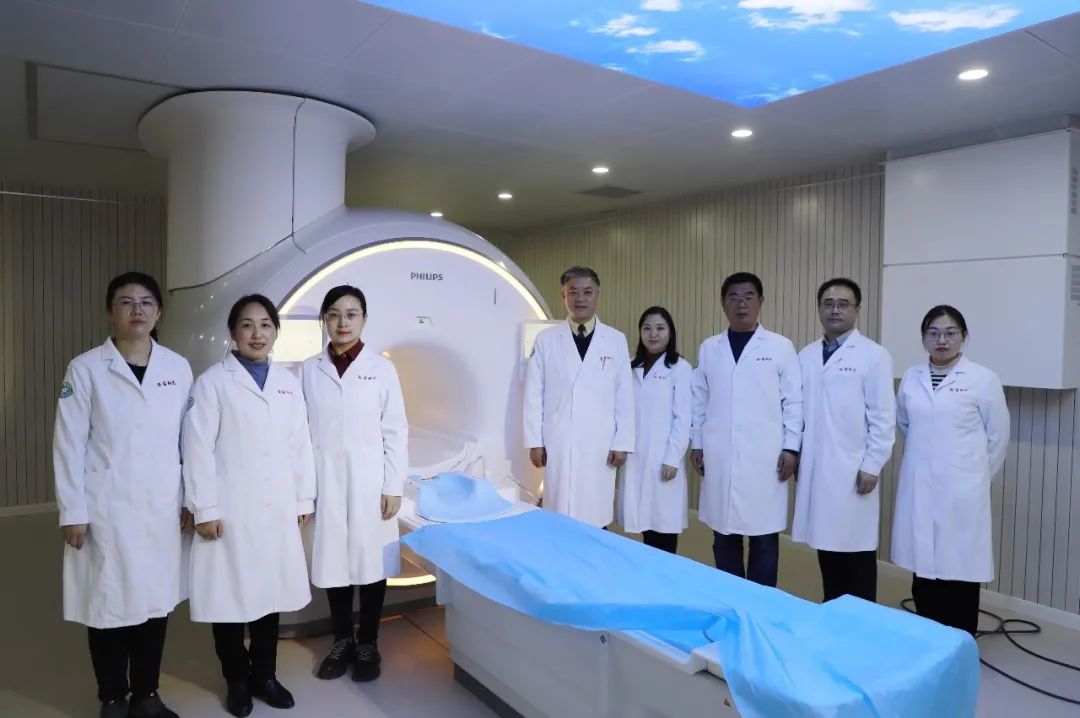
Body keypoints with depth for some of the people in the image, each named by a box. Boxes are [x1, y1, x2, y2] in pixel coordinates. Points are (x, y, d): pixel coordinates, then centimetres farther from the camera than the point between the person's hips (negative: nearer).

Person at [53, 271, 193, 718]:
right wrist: (73, 512, -6)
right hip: (107, 509, -2)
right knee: (109, 603, 6)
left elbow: (190, 439, 5)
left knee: (156, 601, 10)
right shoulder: (85, 369, -2)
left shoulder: (179, 368, 4)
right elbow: (69, 444, -3)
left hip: (162, 508, 2)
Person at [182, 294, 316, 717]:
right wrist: (205, 510, -11)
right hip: (231, 511, -3)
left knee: (271, 592, 12)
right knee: (230, 595, 7)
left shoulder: (288, 383, 8)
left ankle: (264, 675, 29)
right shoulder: (213, 381, -4)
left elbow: (300, 445, 9)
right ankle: (237, 680, 26)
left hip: (277, 509, 4)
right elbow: (198, 449, -8)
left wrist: (304, 499, 7)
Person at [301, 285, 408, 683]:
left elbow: (396, 432, -2)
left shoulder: (382, 368, -1)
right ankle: (341, 641, 27)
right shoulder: (309, 370, 4)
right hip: (325, 483, 2)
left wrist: (393, 488, -5)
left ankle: (367, 643, 23)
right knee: (333, 561, 9)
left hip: (369, 483, -1)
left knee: (371, 560, 5)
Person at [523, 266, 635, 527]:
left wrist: (622, 443, 1)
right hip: (558, 444, 0)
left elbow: (624, 397, 4)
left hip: (600, 445, 0)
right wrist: (535, 441, -1)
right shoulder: (546, 339, 2)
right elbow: (534, 395, 2)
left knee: (596, 519, 4)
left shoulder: (617, 340, 4)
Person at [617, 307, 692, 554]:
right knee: (644, 519, 10)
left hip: (663, 458, -5)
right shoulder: (633, 368, 12)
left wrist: (672, 459, -13)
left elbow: (683, 418, -8)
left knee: (664, 520, 2)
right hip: (635, 457, 5)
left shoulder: (680, 368, -4)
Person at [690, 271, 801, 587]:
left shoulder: (781, 347, 1)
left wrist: (791, 448, -4)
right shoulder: (708, 348, 8)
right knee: (724, 535, 10)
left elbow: (794, 402, 0)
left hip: (764, 457, -2)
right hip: (719, 457, 3)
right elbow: (699, 400, 9)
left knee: (764, 537, 3)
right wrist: (696, 444, 7)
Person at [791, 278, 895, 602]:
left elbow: (883, 418, -7)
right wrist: (794, 457, 8)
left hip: (852, 472, -4)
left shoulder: (874, 355, -5)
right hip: (814, 470, 5)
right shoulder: (806, 356, 9)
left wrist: (872, 466, -10)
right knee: (826, 546, 13)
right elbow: (798, 411, 10)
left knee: (856, 550, 4)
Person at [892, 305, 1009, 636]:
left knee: (960, 570, 1)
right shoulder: (910, 378, 6)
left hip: (961, 491, -3)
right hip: (918, 489, 3)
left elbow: (998, 437, 2)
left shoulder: (983, 379, -4)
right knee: (922, 568, 10)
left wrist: (975, 475, 7)